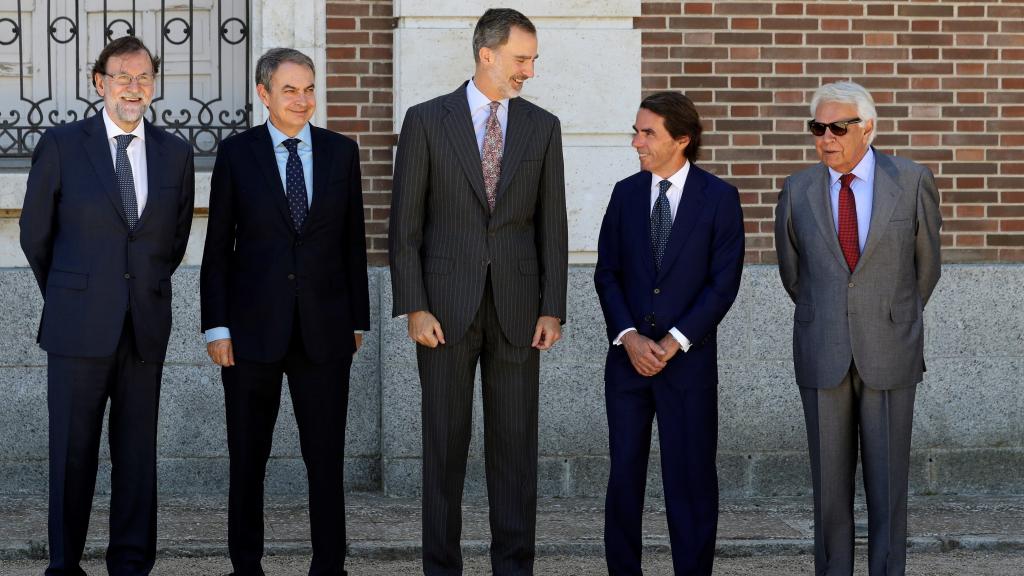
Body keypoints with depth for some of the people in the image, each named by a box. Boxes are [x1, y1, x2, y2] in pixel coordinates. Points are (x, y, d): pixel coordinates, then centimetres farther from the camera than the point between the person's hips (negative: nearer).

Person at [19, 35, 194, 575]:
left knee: (138, 449, 5)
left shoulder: (175, 153, 7)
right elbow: (35, 234, 7)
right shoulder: (61, 145, -1)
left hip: (146, 325, 3)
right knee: (73, 449, 1)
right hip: (79, 325, -2)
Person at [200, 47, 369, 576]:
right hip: (253, 329, -1)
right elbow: (218, 247, 2)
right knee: (247, 459, 6)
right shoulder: (236, 153, 1)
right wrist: (216, 326, -4)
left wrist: (357, 320, 8)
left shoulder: (341, 152, 7)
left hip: (324, 329, 1)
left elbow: (353, 242, 10)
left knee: (327, 458, 2)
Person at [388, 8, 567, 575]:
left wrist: (553, 310, -1)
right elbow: (406, 223, -2)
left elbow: (551, 226, 6)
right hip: (446, 305, -2)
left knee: (515, 442, 4)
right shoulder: (427, 120, -1)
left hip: (517, 307, 2)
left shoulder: (542, 127, 6)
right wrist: (414, 308, -9)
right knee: (445, 442, 2)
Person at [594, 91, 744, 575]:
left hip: (689, 358, -3)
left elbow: (723, 282, -6)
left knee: (691, 476, 0)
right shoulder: (626, 193, 8)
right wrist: (629, 337, -9)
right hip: (627, 355, 3)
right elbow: (607, 273, 6)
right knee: (624, 473, 5)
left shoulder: (719, 198, -2)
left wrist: (672, 343, -12)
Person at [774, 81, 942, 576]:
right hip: (823, 358, 1)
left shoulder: (913, 182, -5)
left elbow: (924, 266, 9)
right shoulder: (798, 191, -1)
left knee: (888, 481, 2)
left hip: (889, 356, -1)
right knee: (831, 481, 5)